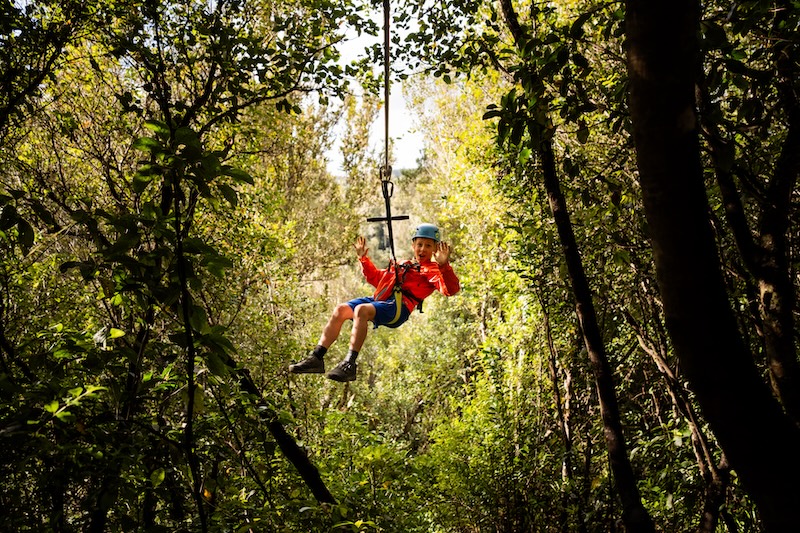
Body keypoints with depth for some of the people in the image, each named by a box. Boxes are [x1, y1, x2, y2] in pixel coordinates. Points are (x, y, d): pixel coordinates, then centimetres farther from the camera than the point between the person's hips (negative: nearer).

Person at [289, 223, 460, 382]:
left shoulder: (433, 271, 10)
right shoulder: (402, 266, 33)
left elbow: (451, 289, -11)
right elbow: (376, 278, 45)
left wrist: (444, 265, -25)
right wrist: (363, 258, 36)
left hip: (399, 307, -8)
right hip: (378, 300, 8)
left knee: (361, 309, -33)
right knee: (341, 309, -7)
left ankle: (349, 365, -36)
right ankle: (316, 358, -7)